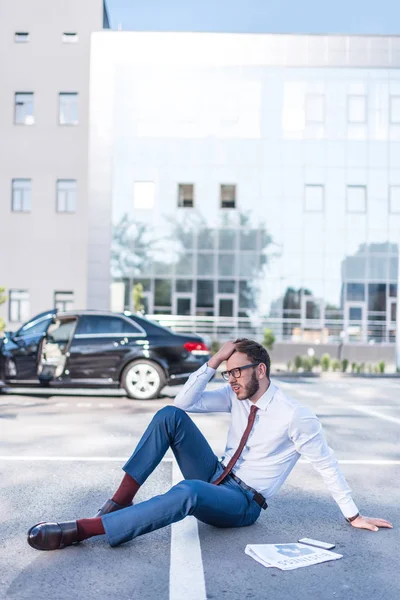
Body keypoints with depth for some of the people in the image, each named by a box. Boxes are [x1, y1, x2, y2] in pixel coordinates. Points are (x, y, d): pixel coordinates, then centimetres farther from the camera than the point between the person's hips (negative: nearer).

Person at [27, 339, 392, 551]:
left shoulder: (295, 416, -15)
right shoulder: (236, 397, 2)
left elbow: (327, 465, -7)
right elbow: (184, 403, -3)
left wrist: (353, 515, -2)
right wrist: (213, 363, -11)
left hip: (243, 505, -6)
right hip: (216, 479, 6)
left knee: (188, 491, -42)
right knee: (170, 416, -16)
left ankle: (82, 530, -39)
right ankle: (121, 501, -19)